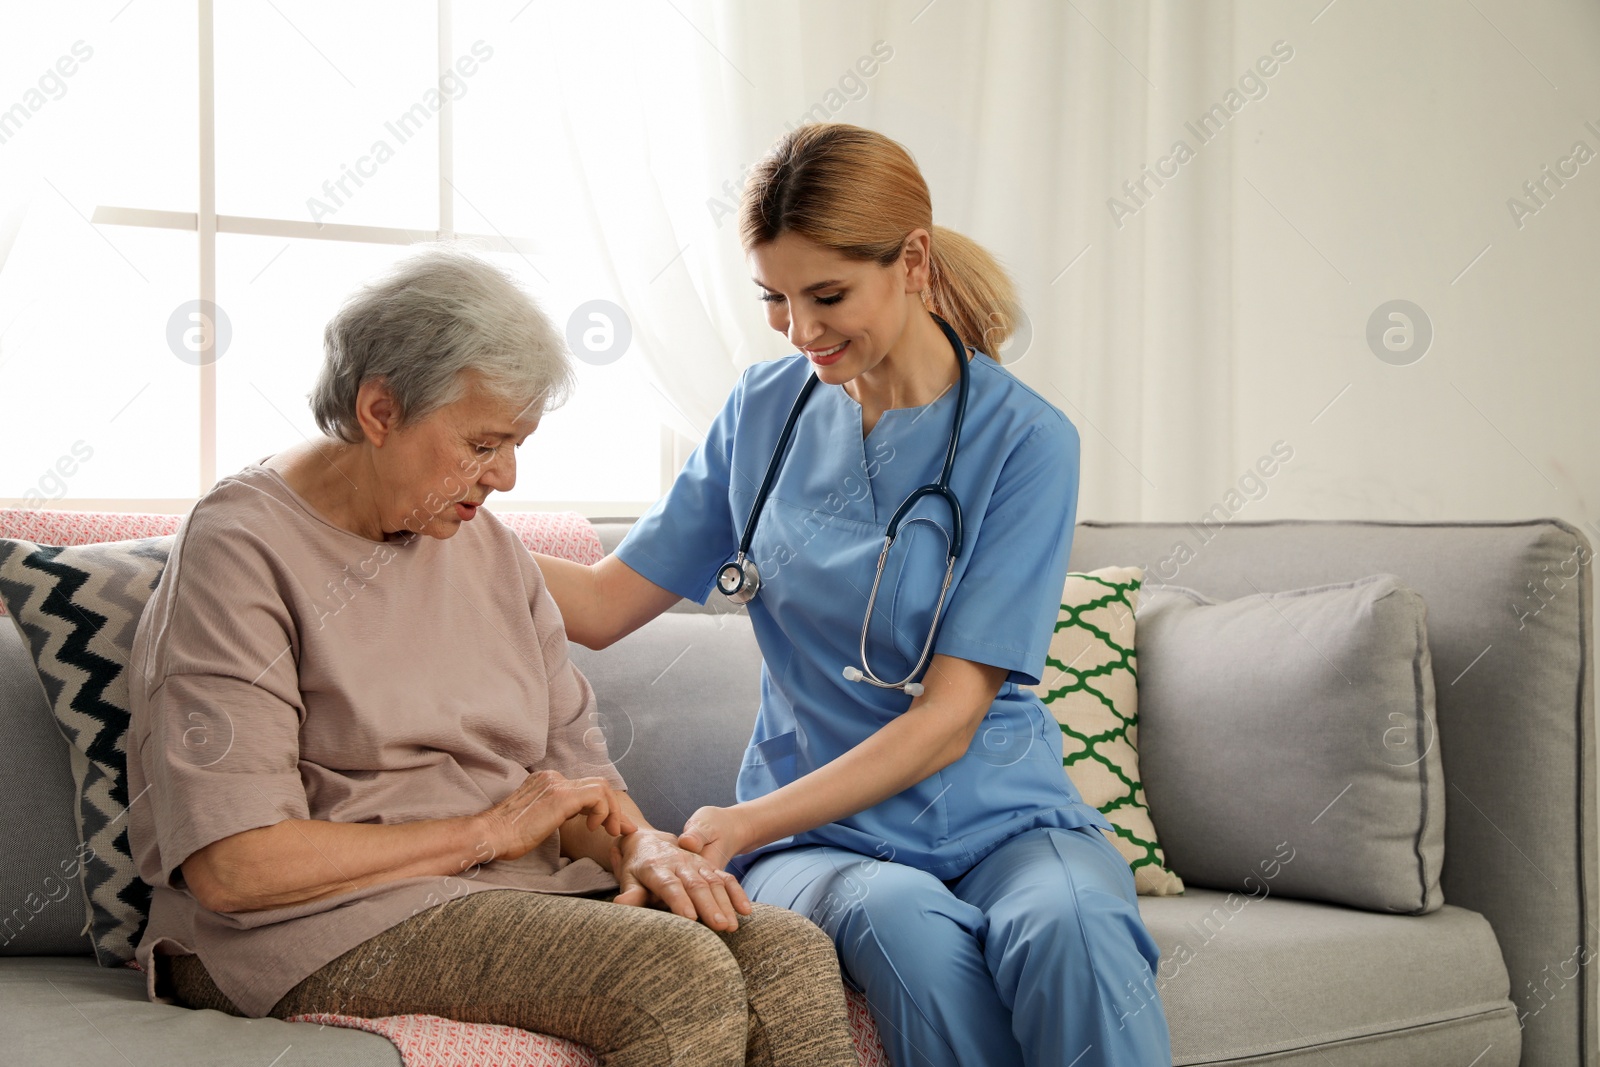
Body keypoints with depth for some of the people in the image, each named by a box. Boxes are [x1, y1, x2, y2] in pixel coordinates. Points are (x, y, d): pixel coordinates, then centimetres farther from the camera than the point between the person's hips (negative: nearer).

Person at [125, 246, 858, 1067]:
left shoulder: (487, 546, 15)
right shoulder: (242, 552, -8)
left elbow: (574, 766, 17)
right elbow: (233, 867, -16)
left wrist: (641, 845, -7)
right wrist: (489, 829, -11)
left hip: (513, 891, 7)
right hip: (326, 923, -7)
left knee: (792, 953, -19)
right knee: (680, 973, -29)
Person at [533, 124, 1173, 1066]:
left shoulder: (1024, 440, -7)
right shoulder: (768, 409, 7)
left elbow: (946, 720, -12)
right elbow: (604, 605, 10)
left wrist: (742, 825, -20)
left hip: (1001, 813, -2)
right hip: (820, 837, 2)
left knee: (1063, 922, -38)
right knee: (900, 919, -35)